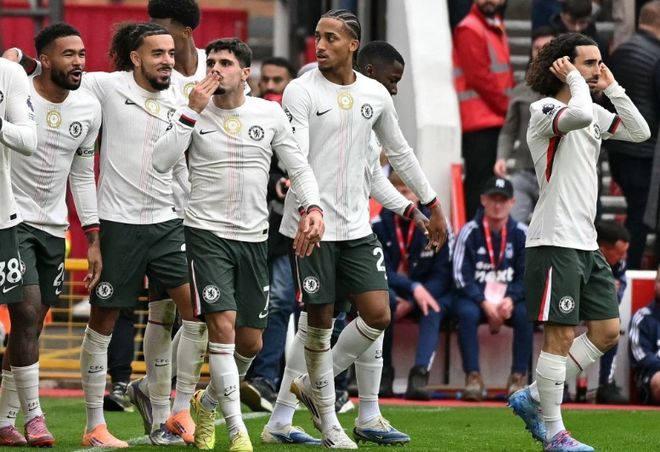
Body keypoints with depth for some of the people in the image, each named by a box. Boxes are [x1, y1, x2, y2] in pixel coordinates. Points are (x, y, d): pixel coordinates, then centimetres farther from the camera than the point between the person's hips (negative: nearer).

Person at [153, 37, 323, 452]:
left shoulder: (270, 114, 4)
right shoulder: (194, 112, -2)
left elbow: (298, 165, 6)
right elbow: (162, 161, -13)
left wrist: (313, 207, -11)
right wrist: (192, 112, -18)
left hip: (253, 237, 3)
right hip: (206, 231, -3)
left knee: (251, 342, 6)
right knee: (222, 325, -17)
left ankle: (208, 402, 33)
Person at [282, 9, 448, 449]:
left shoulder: (375, 94, 7)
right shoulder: (302, 91, -8)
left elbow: (400, 152, 20)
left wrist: (433, 206, 22)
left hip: (357, 225, 5)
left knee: (378, 314, -3)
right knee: (320, 320, 1)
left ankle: (314, 385, 18)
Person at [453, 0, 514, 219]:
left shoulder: (496, 27, 18)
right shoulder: (469, 30, -8)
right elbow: (479, 78, -14)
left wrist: (510, 106, 6)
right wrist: (508, 107, -9)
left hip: (497, 120, 9)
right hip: (479, 123, -8)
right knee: (479, 184, -11)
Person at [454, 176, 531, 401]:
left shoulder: (521, 233, 1)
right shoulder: (470, 231, -3)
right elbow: (461, 276, -8)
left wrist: (510, 300, -19)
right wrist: (484, 303, -21)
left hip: (510, 300, 1)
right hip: (474, 297, -1)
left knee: (525, 314, -30)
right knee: (467, 313, -33)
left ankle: (518, 378, -23)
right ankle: (473, 378, -30)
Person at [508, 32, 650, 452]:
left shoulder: (595, 112, 16)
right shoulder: (545, 110, -11)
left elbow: (640, 132, 9)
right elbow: (579, 115, -32)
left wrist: (612, 87, 7)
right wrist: (574, 80, -15)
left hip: (587, 244, 9)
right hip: (555, 243, -9)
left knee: (607, 332, 8)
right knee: (561, 335, -7)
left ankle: (533, 398, 17)